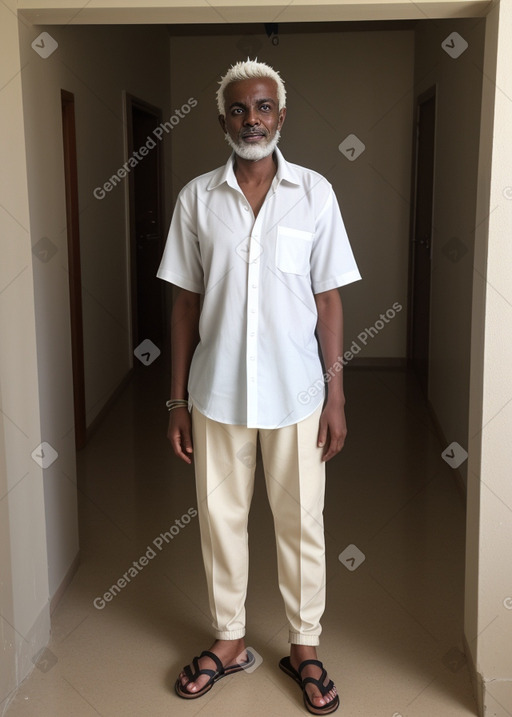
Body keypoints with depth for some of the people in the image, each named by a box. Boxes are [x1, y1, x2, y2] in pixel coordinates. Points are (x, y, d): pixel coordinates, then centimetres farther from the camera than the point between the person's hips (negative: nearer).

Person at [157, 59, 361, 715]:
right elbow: (187, 302, 3)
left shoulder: (314, 193, -2)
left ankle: (305, 645, 30)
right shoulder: (197, 198, 0)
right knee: (220, 517, 13)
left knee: (300, 521, 10)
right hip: (217, 390, 1)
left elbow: (328, 297, -1)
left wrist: (336, 395, -4)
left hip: (295, 391, -1)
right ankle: (230, 640, 33)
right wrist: (178, 398, 1)